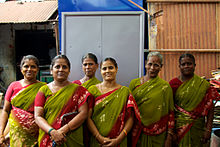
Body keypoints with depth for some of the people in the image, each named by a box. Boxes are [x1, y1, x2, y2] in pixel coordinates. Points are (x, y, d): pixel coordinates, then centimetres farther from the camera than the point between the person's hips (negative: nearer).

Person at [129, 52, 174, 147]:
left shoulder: (165, 86, -3)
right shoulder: (134, 83, 4)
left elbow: (170, 113, -2)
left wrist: (169, 138, -5)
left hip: (157, 136, -2)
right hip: (136, 133, 2)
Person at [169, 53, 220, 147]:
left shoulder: (203, 85, 0)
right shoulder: (173, 83, 0)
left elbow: (210, 109, -1)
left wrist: (208, 129, -8)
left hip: (197, 128, 0)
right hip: (178, 127, 0)